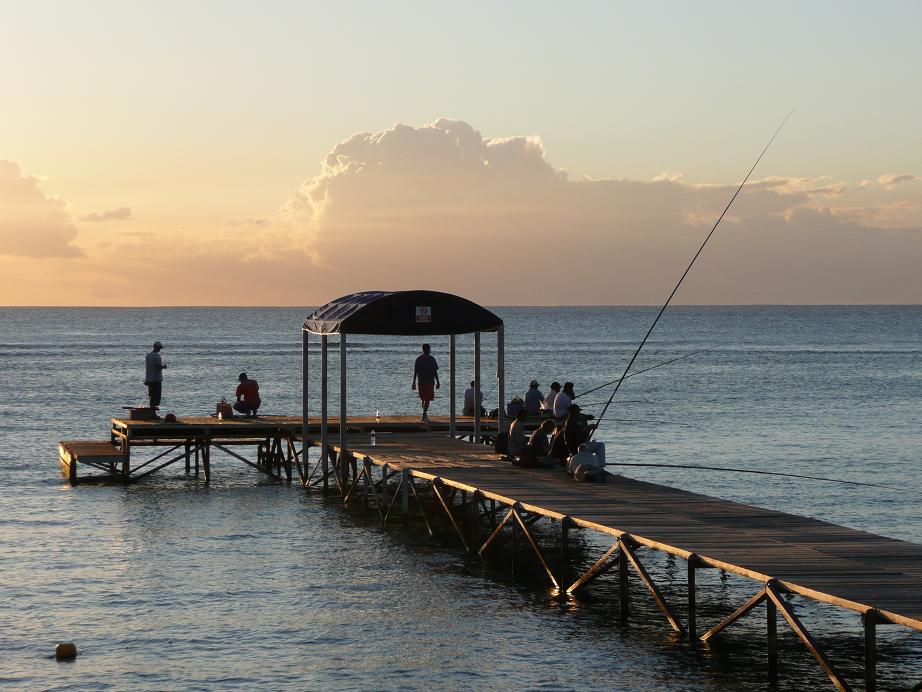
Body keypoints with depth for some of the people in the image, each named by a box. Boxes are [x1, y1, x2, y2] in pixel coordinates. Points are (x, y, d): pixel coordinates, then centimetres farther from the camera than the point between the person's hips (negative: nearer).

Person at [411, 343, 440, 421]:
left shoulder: (418, 359, 3)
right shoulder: (431, 359, -6)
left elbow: (415, 371, 3)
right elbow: (435, 371, -7)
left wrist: (414, 383, 9)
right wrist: (437, 382, -1)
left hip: (421, 382, 4)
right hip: (430, 382, -4)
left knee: (423, 399, 17)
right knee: (427, 400, -2)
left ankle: (425, 414, 27)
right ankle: (424, 415, -11)